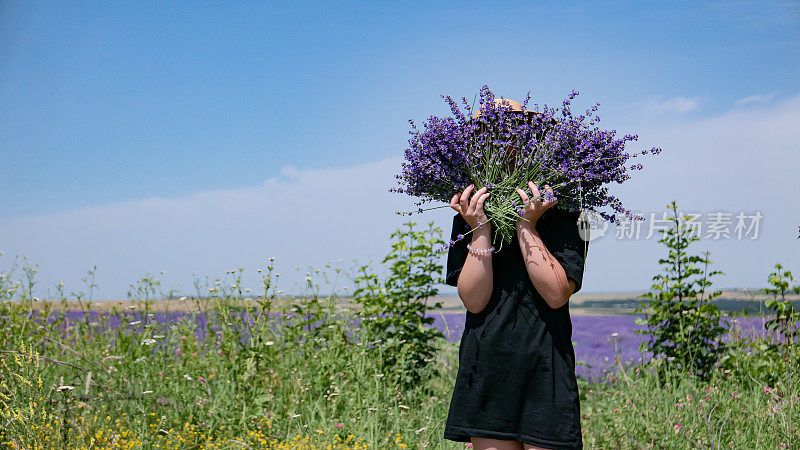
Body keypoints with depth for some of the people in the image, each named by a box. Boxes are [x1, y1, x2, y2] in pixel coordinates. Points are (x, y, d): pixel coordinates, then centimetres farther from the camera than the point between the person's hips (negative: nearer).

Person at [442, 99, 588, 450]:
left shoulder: (561, 218, 1)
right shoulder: (468, 221, 7)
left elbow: (557, 294, -11)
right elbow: (474, 300, -4)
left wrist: (527, 228, -12)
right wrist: (481, 230, -11)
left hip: (545, 371, -2)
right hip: (487, 373, 2)